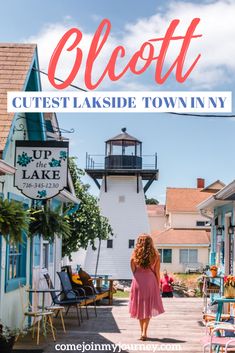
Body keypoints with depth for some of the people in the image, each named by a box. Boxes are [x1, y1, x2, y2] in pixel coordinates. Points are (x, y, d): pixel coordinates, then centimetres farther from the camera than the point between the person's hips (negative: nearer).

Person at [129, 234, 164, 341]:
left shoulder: (134, 255, -4)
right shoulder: (155, 255, -4)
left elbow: (133, 270, 2)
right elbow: (157, 272, 0)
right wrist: (158, 286, 9)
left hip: (138, 281, 1)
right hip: (150, 281, -1)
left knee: (140, 307, 14)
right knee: (148, 307, 6)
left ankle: (142, 332, 20)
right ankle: (144, 333, -5)